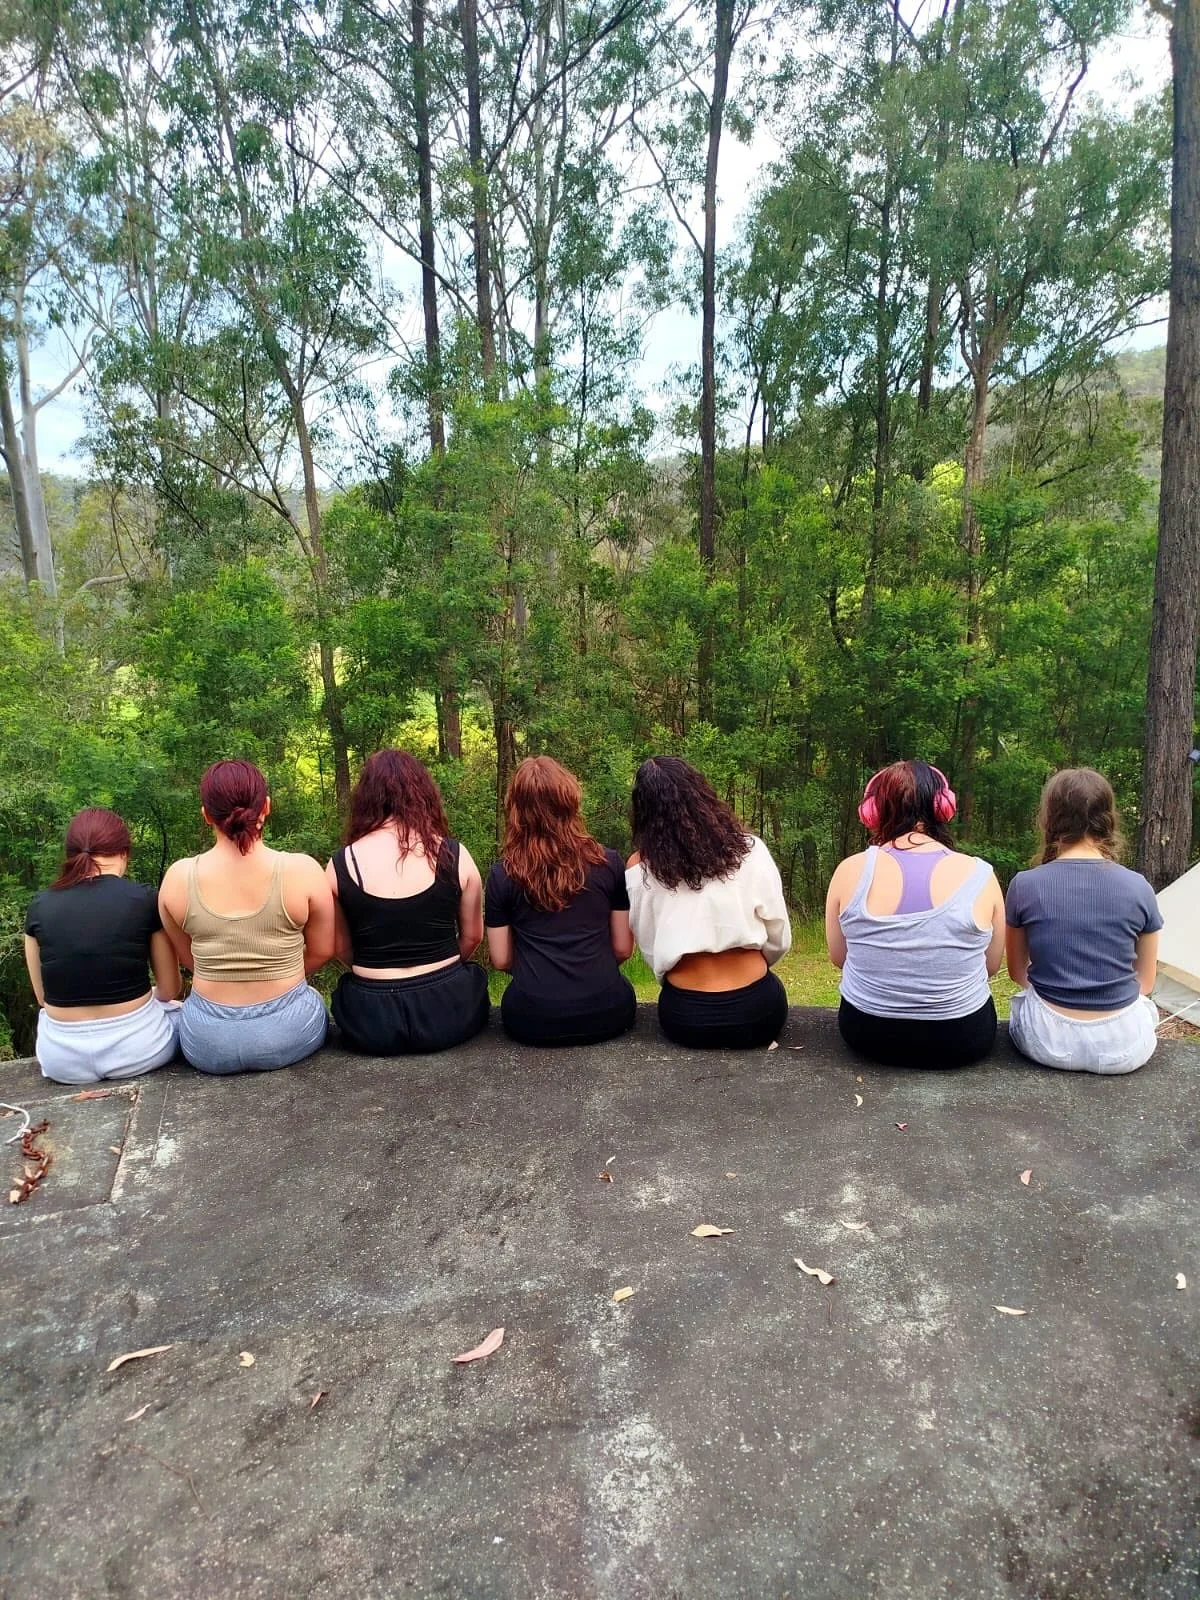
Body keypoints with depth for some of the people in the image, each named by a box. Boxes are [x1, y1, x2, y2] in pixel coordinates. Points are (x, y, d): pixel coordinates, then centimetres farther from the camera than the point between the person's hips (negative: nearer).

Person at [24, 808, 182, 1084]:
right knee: (180, 1014, 32)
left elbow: (43, 997, 7)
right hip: (136, 1047, -2)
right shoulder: (145, 900, -11)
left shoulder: (40, 907, -4)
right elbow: (169, 989, -1)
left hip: (64, 1059, 2)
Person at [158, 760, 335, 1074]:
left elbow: (189, 960, 5)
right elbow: (322, 951, -2)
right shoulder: (303, 870, -15)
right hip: (288, 1033, -1)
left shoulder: (178, 877, -9)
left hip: (207, 1043, 2)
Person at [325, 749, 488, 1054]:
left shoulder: (341, 864, -7)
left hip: (371, 1020, 0)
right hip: (448, 1010, 0)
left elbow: (341, 949, 3)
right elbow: (472, 937, 5)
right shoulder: (454, 855, -6)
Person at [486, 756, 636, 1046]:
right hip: (606, 1012, 0)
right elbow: (623, 949, 4)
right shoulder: (609, 862, -2)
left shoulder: (502, 875, -3)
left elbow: (501, 960, 2)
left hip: (532, 1019, 0)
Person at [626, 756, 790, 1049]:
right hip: (757, 1011, 0)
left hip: (686, 1018, 0)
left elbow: (651, 949, -2)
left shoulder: (640, 868, -5)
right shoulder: (750, 849, -4)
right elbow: (780, 939, 1)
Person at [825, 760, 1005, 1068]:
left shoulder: (851, 870, -11)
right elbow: (991, 966, 2)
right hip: (960, 1039, 0)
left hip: (867, 1033, 0)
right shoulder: (980, 875, -11)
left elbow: (838, 957, 2)